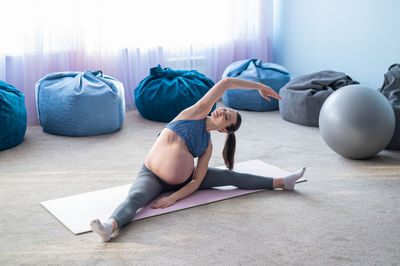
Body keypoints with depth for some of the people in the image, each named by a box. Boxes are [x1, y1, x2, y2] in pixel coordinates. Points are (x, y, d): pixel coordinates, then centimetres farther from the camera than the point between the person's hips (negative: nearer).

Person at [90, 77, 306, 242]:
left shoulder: (208, 147, 2)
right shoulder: (197, 112, -5)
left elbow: (197, 181, -8)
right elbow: (226, 83, -9)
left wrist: (174, 198, -25)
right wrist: (258, 86, -1)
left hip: (180, 181, 4)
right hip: (151, 176, -4)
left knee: (230, 176, -3)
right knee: (135, 198, -37)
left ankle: (281, 182, 7)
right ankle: (110, 226, -64)